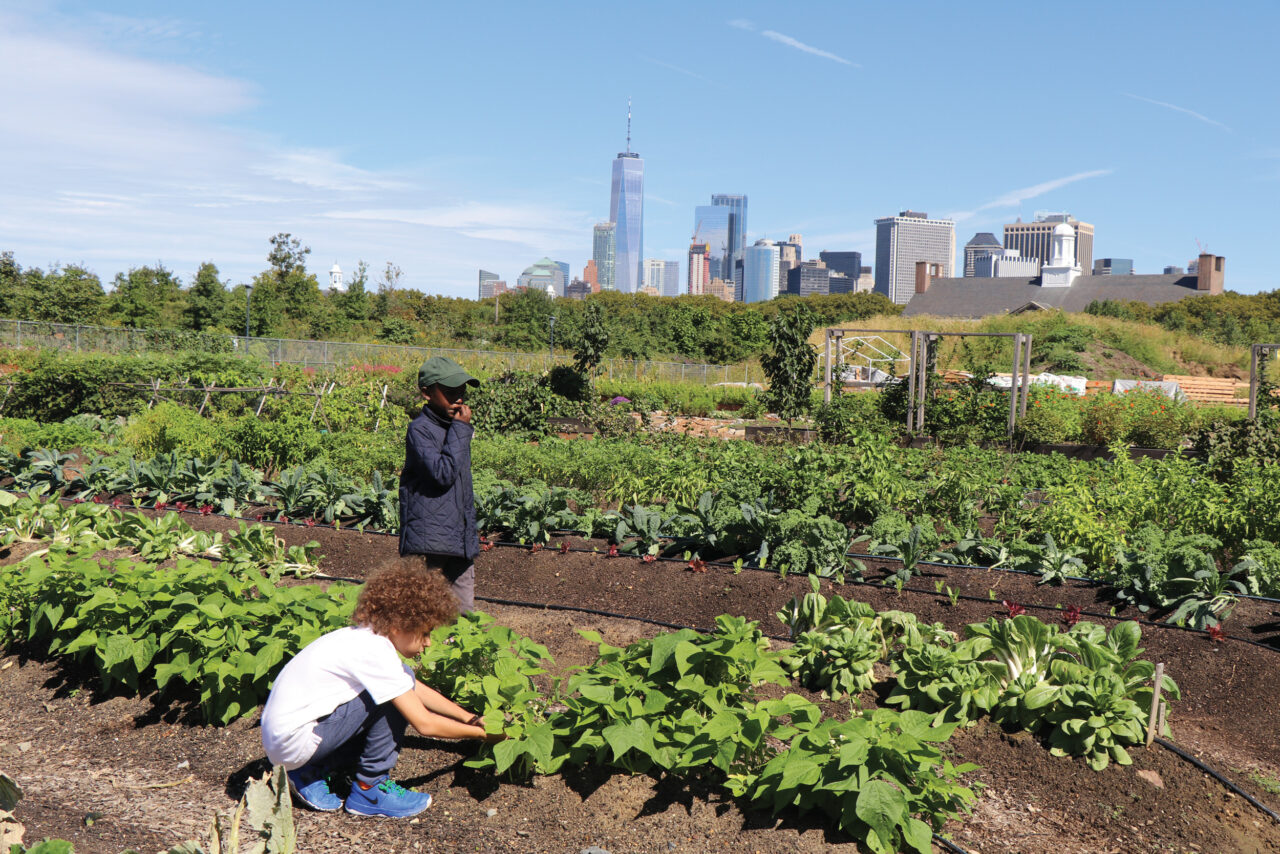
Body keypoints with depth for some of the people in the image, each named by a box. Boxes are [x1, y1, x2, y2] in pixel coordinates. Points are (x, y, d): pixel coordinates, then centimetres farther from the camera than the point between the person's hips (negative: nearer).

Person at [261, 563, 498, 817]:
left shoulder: (368, 636, 6)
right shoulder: (374, 651, -21)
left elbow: (417, 690, 18)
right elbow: (424, 724, -19)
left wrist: (469, 717, 13)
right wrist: (482, 733, -6)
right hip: (293, 741, -9)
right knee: (396, 698, -15)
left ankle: (312, 772, 14)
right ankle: (370, 790, -2)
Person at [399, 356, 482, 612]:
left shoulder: (456, 427, 13)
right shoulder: (420, 430, -10)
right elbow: (444, 473, -24)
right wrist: (461, 429, -16)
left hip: (461, 539, 7)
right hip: (429, 541, -7)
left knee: (464, 615, 9)